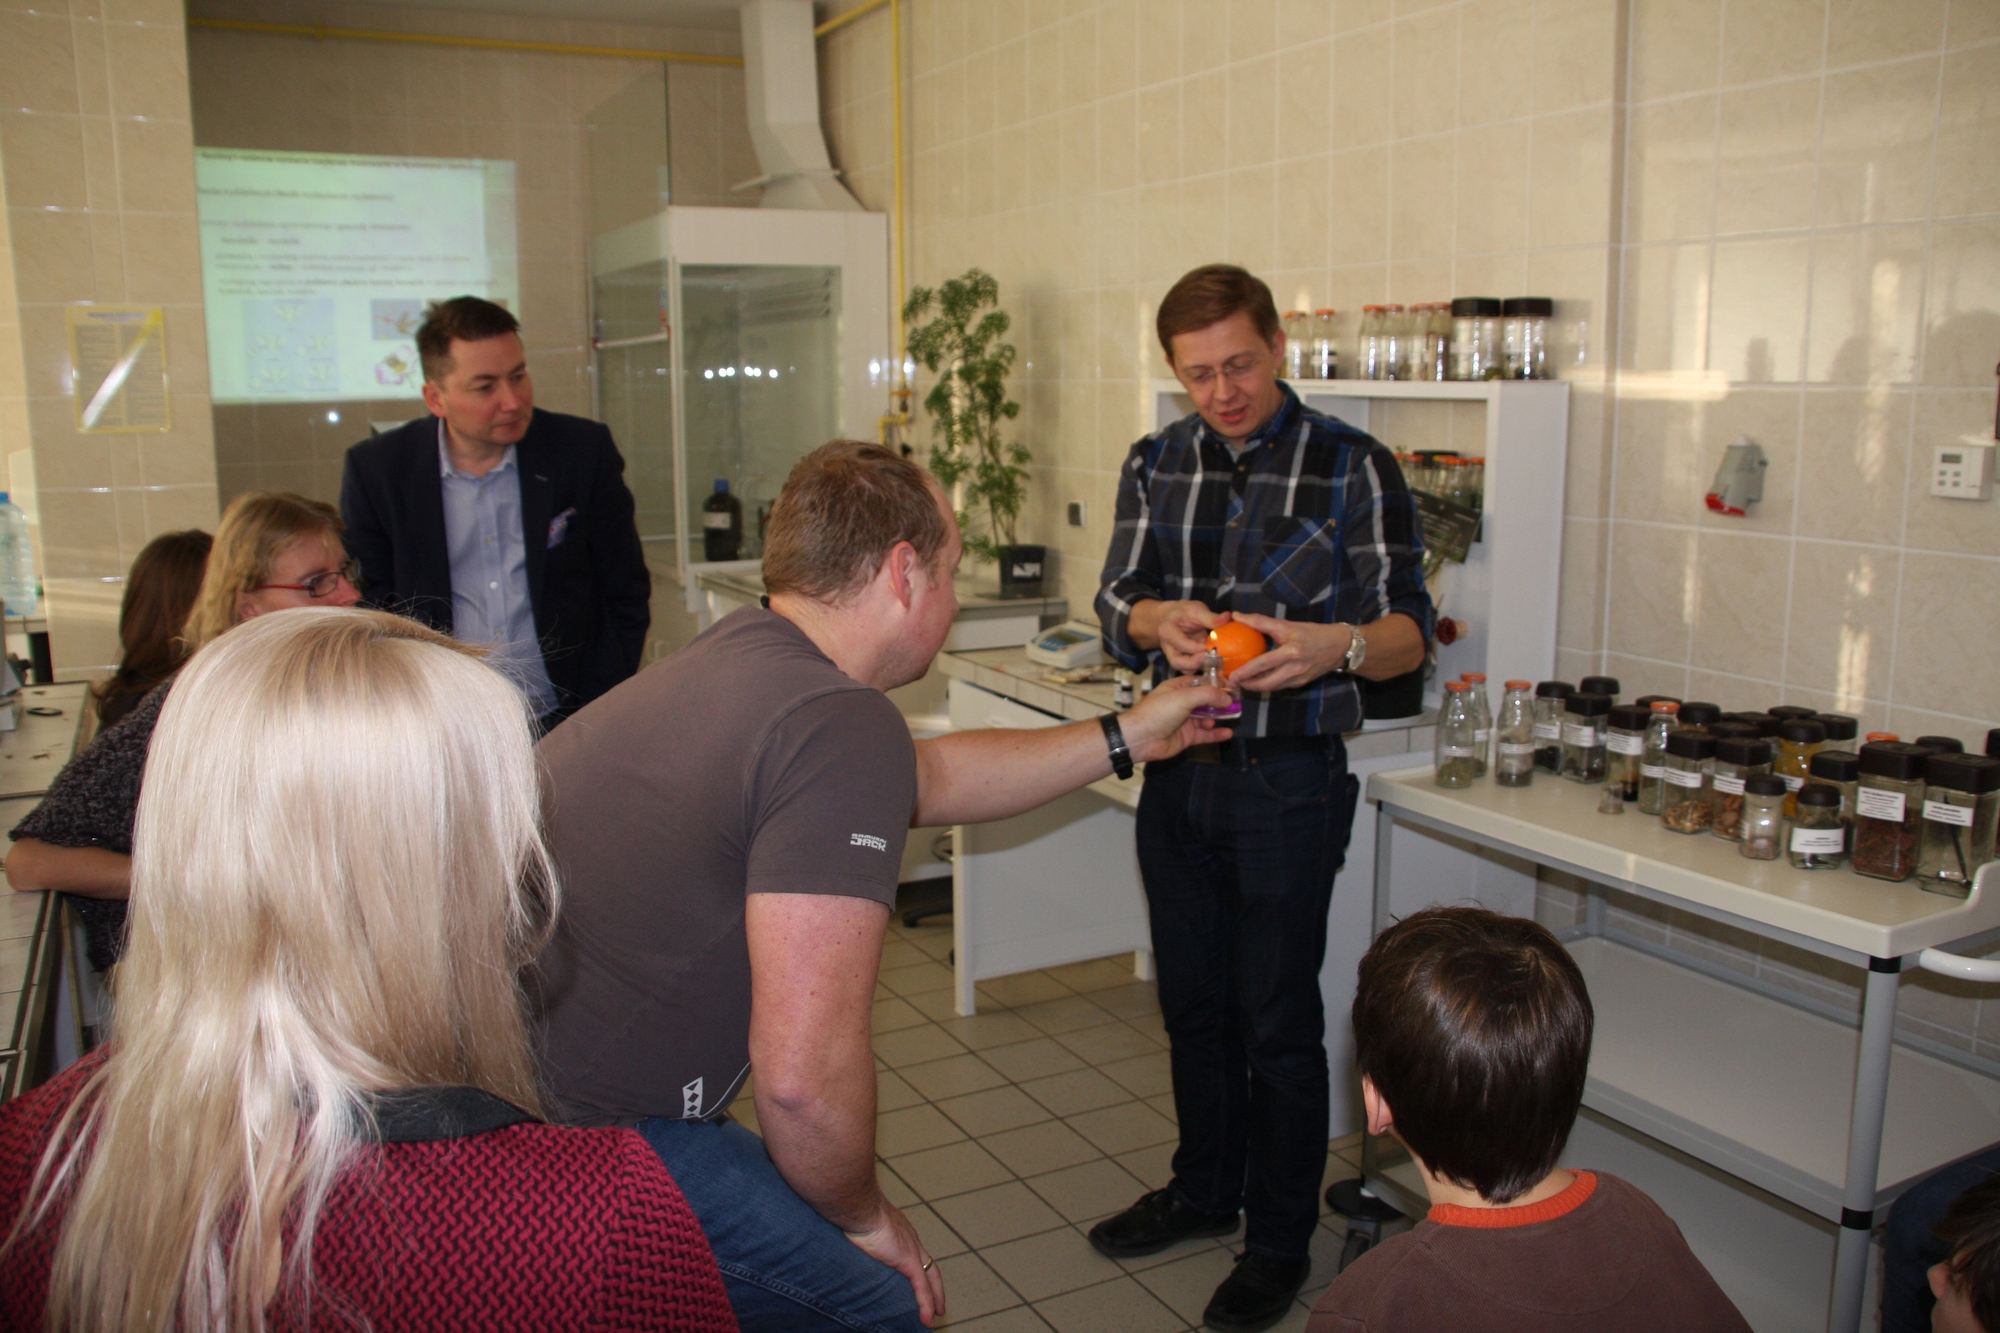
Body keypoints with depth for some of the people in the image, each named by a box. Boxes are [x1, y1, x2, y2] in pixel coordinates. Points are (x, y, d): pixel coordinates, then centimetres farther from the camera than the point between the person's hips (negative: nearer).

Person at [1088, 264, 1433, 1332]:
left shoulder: (1355, 469, -7)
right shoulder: (1155, 466, 7)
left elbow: (1408, 632, -8)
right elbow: (1115, 605, 5)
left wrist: (1336, 646, -30)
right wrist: (1159, 620, -19)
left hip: (1288, 778, -4)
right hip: (1177, 767, 5)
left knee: (1278, 1019, 5)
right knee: (1193, 1001, 17)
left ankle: (1281, 1239, 24)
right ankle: (1205, 1189, 38)